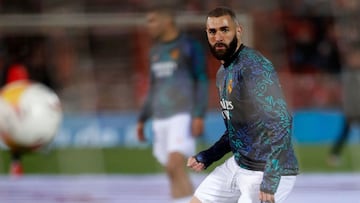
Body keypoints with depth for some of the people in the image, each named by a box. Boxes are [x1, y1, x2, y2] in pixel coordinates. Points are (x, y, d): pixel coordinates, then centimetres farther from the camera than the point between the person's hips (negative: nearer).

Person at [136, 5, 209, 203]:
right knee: (173, 172, 3)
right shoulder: (156, 50, 17)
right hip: (160, 118, 7)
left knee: (175, 166, -20)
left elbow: (201, 82, -6)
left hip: (183, 115, -7)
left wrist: (199, 116, -16)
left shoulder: (189, 46, -3)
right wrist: (142, 119, 20)